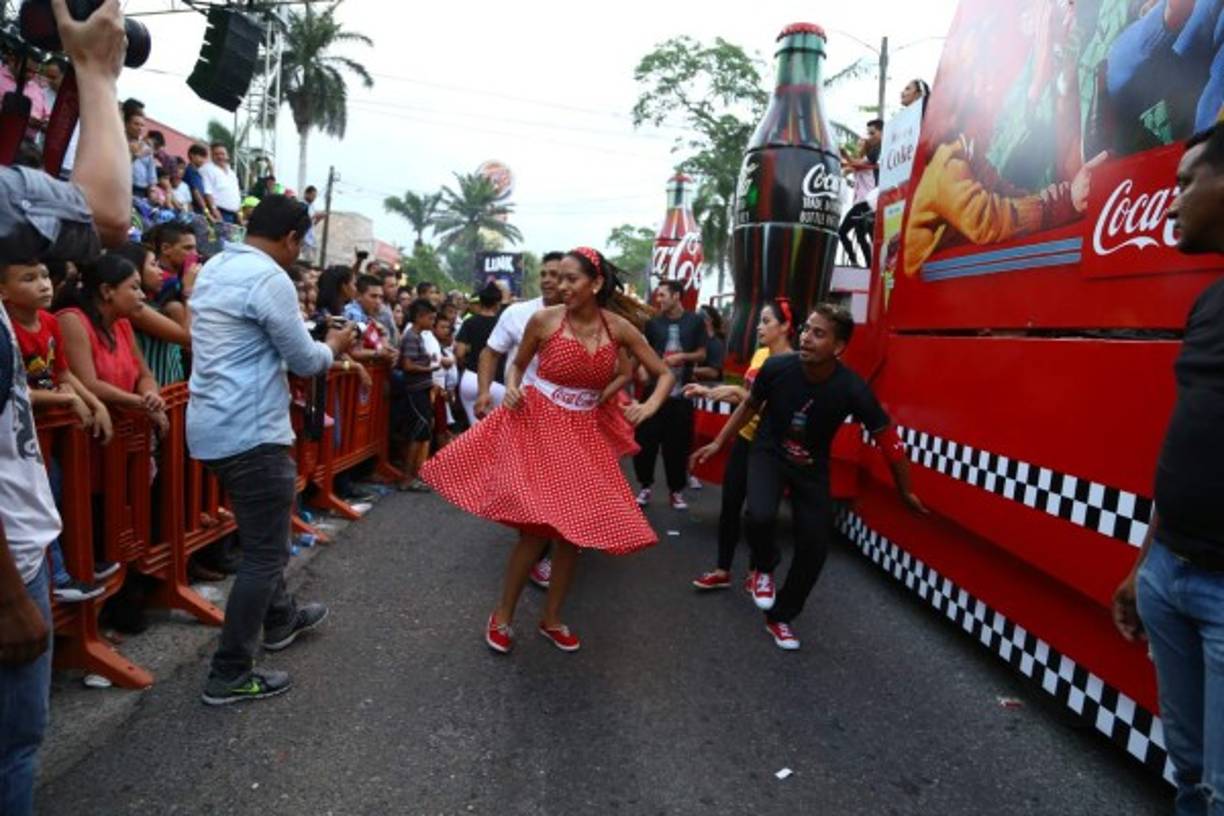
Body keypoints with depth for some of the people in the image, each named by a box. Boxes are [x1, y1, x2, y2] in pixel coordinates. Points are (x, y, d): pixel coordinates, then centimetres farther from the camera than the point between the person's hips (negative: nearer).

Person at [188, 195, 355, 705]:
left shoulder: (215, 267, 13)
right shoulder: (269, 277, -17)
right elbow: (306, 361, -11)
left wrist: (320, 347, 20)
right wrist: (335, 344, 9)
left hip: (214, 427, 10)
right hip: (250, 432, -10)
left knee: (260, 535, 25)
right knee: (266, 552, -1)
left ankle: (280, 619, 43)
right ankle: (230, 675, 7)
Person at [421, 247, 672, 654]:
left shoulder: (618, 327, -6)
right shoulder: (544, 319, -10)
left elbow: (665, 374, 1)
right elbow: (517, 364, 7)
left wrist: (648, 407, -17)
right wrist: (511, 389, -13)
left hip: (585, 434, 3)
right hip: (536, 424, -3)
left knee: (575, 527, 6)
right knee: (537, 527, -9)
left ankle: (552, 618, 25)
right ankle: (502, 616, 13)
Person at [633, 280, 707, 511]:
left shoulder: (695, 322, 3)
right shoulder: (653, 323, 5)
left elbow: (702, 354, 5)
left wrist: (683, 356, -11)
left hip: (681, 394, 0)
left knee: (678, 443, 4)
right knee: (646, 440, -1)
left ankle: (677, 491, 17)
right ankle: (645, 487, 16)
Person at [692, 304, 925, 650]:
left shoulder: (852, 389, -28)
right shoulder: (777, 367, -25)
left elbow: (887, 439, -14)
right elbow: (750, 406, -3)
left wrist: (905, 492, -3)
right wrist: (718, 443, 2)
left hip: (812, 466, 1)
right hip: (769, 453, -1)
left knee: (815, 547, -2)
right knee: (759, 516, -29)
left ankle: (780, 617, 22)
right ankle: (765, 568, 7)